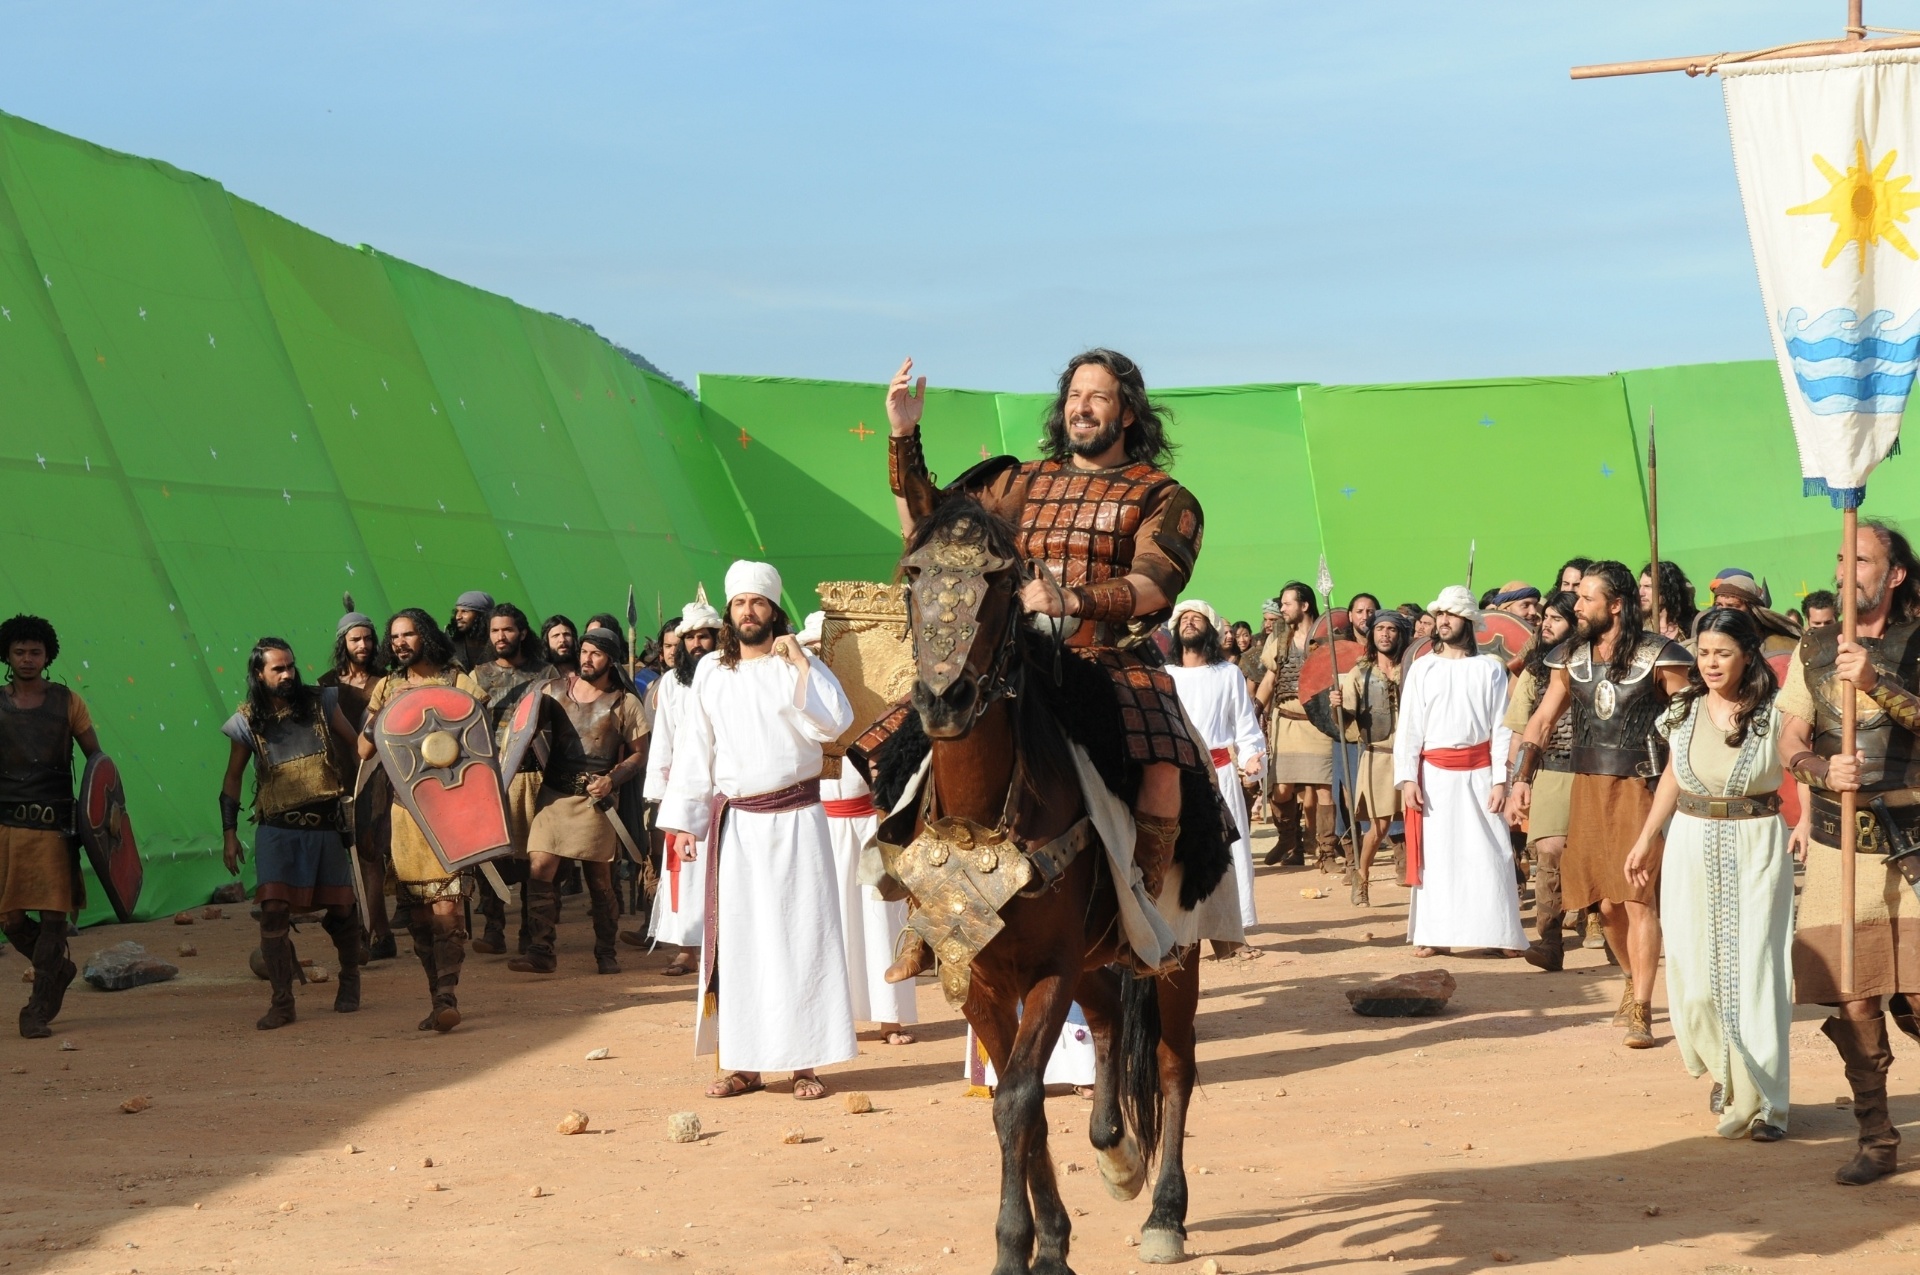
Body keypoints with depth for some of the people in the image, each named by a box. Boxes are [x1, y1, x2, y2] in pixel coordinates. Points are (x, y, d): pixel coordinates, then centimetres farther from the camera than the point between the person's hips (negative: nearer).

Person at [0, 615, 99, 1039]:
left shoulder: (67, 702, 6)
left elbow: (95, 757, 10)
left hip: (53, 824, -1)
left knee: (54, 914, -7)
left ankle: (37, 1011, -3)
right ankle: (58, 970, 28)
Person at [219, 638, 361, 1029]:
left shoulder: (319, 703, 2)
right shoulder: (247, 721, 1)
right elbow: (232, 778, 9)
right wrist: (229, 834, 4)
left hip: (325, 825, 1)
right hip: (277, 830, -1)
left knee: (339, 910, 7)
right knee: (274, 912, -12)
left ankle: (350, 981, 31)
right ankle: (282, 1001, -5)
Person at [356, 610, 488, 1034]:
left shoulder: (457, 683, 4)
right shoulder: (387, 688, 14)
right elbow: (364, 751, 9)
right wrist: (379, 718, -7)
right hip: (405, 806, 4)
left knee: (446, 906, -14)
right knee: (417, 912, 4)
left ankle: (448, 998, -18)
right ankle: (439, 996, 12)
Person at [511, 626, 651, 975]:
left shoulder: (624, 704, 2)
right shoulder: (553, 691, 9)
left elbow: (639, 754, 4)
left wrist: (612, 779, -11)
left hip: (595, 800, -2)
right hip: (553, 794, 2)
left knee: (600, 878, 5)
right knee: (539, 869, -10)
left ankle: (605, 953, 17)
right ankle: (540, 952, -9)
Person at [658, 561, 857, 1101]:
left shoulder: (801, 665, 1)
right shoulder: (710, 673, 7)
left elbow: (835, 723, -13)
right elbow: (694, 750, 7)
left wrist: (801, 665, -17)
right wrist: (683, 821, 2)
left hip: (795, 819, -2)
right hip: (735, 826, 2)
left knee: (800, 935, -2)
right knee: (736, 940, 3)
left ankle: (804, 1061, 0)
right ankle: (742, 1062, 7)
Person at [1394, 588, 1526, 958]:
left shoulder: (1490, 669, 3)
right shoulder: (1422, 670, 6)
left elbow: (1501, 727, 0)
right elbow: (1408, 727, 2)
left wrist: (1501, 779, -7)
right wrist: (1407, 778, -7)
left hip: (1479, 772, -1)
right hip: (1434, 773, 1)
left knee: (1490, 854, -2)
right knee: (1434, 854, 3)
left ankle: (1503, 933, 1)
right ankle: (1434, 934, 7)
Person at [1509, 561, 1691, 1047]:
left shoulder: (1657, 657, -7)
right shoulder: (1570, 658, 7)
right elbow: (1542, 721, 11)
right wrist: (1522, 779, 2)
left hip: (1639, 789, -5)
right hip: (1587, 788, 5)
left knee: (1637, 898, -10)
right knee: (1606, 902, 10)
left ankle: (1640, 1012, -7)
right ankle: (1634, 980, 33)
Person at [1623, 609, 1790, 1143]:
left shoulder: (1773, 716, -8)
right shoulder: (1685, 712, 5)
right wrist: (1646, 839, 19)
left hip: (1755, 847, -4)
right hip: (1691, 846, 4)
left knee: (1754, 973, -5)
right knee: (1693, 972, 3)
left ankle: (1759, 1100, 4)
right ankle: (1727, 1074, 26)